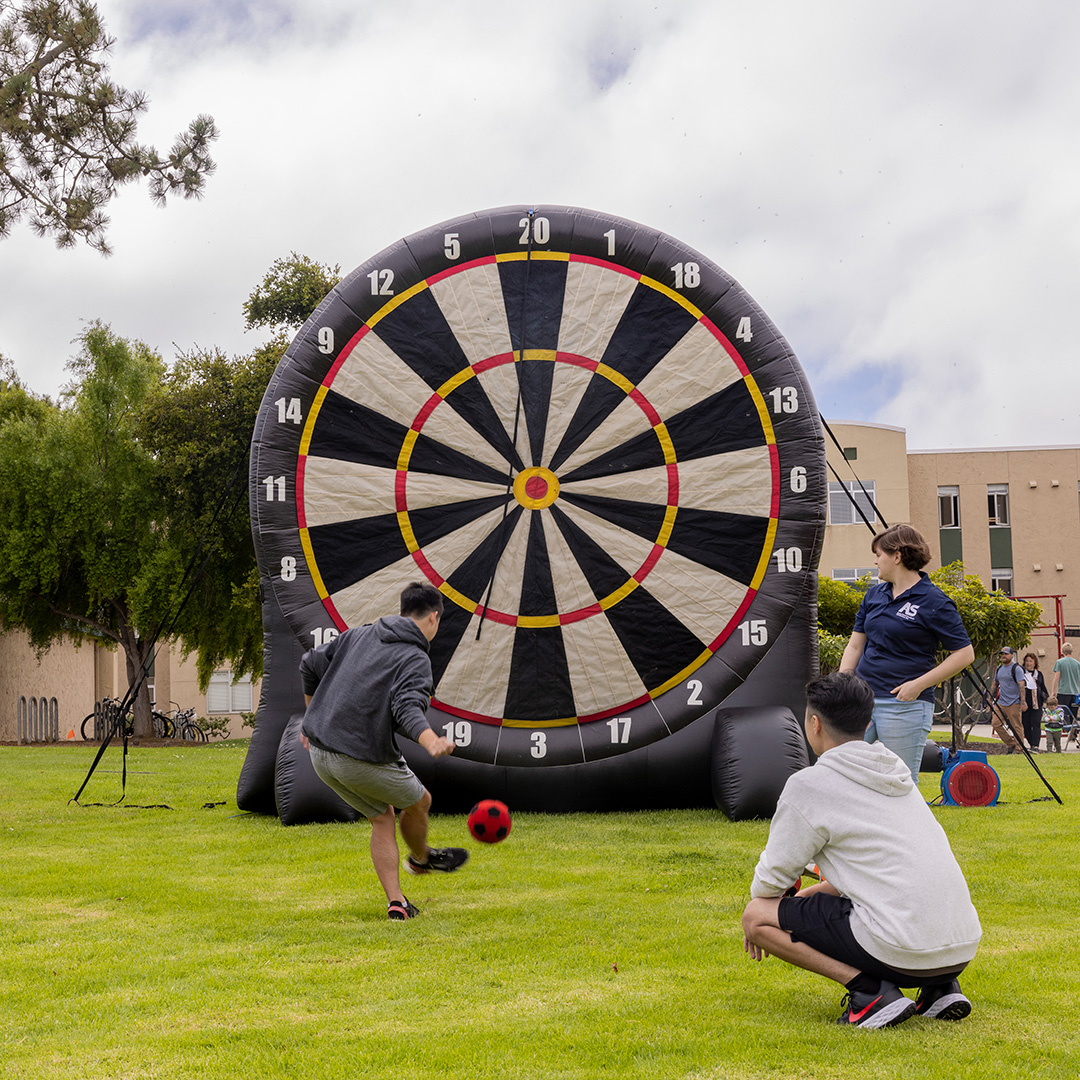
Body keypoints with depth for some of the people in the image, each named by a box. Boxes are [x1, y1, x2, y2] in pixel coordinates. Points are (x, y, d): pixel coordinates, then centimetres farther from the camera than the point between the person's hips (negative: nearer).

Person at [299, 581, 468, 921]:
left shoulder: (358, 634, 12)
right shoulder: (416, 659, -9)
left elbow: (310, 664, 16)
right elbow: (407, 708, -27)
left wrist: (316, 718, 28)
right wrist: (432, 743, -43)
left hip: (320, 752, 7)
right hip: (362, 759, -7)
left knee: (382, 818, 22)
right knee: (419, 802, 21)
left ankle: (396, 902, 16)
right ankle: (421, 858, 49)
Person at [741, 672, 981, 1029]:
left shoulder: (808, 784, -3)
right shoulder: (896, 772, 20)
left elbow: (771, 880, 3)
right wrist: (807, 895, 34)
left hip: (901, 952, -8)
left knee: (757, 916, 4)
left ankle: (870, 991, -8)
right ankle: (942, 985, 13)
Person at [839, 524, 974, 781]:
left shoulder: (934, 601, -7)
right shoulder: (874, 595, 13)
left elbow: (965, 653, -7)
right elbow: (855, 645, 17)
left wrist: (919, 684, -13)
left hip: (905, 705, -6)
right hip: (862, 699, 6)